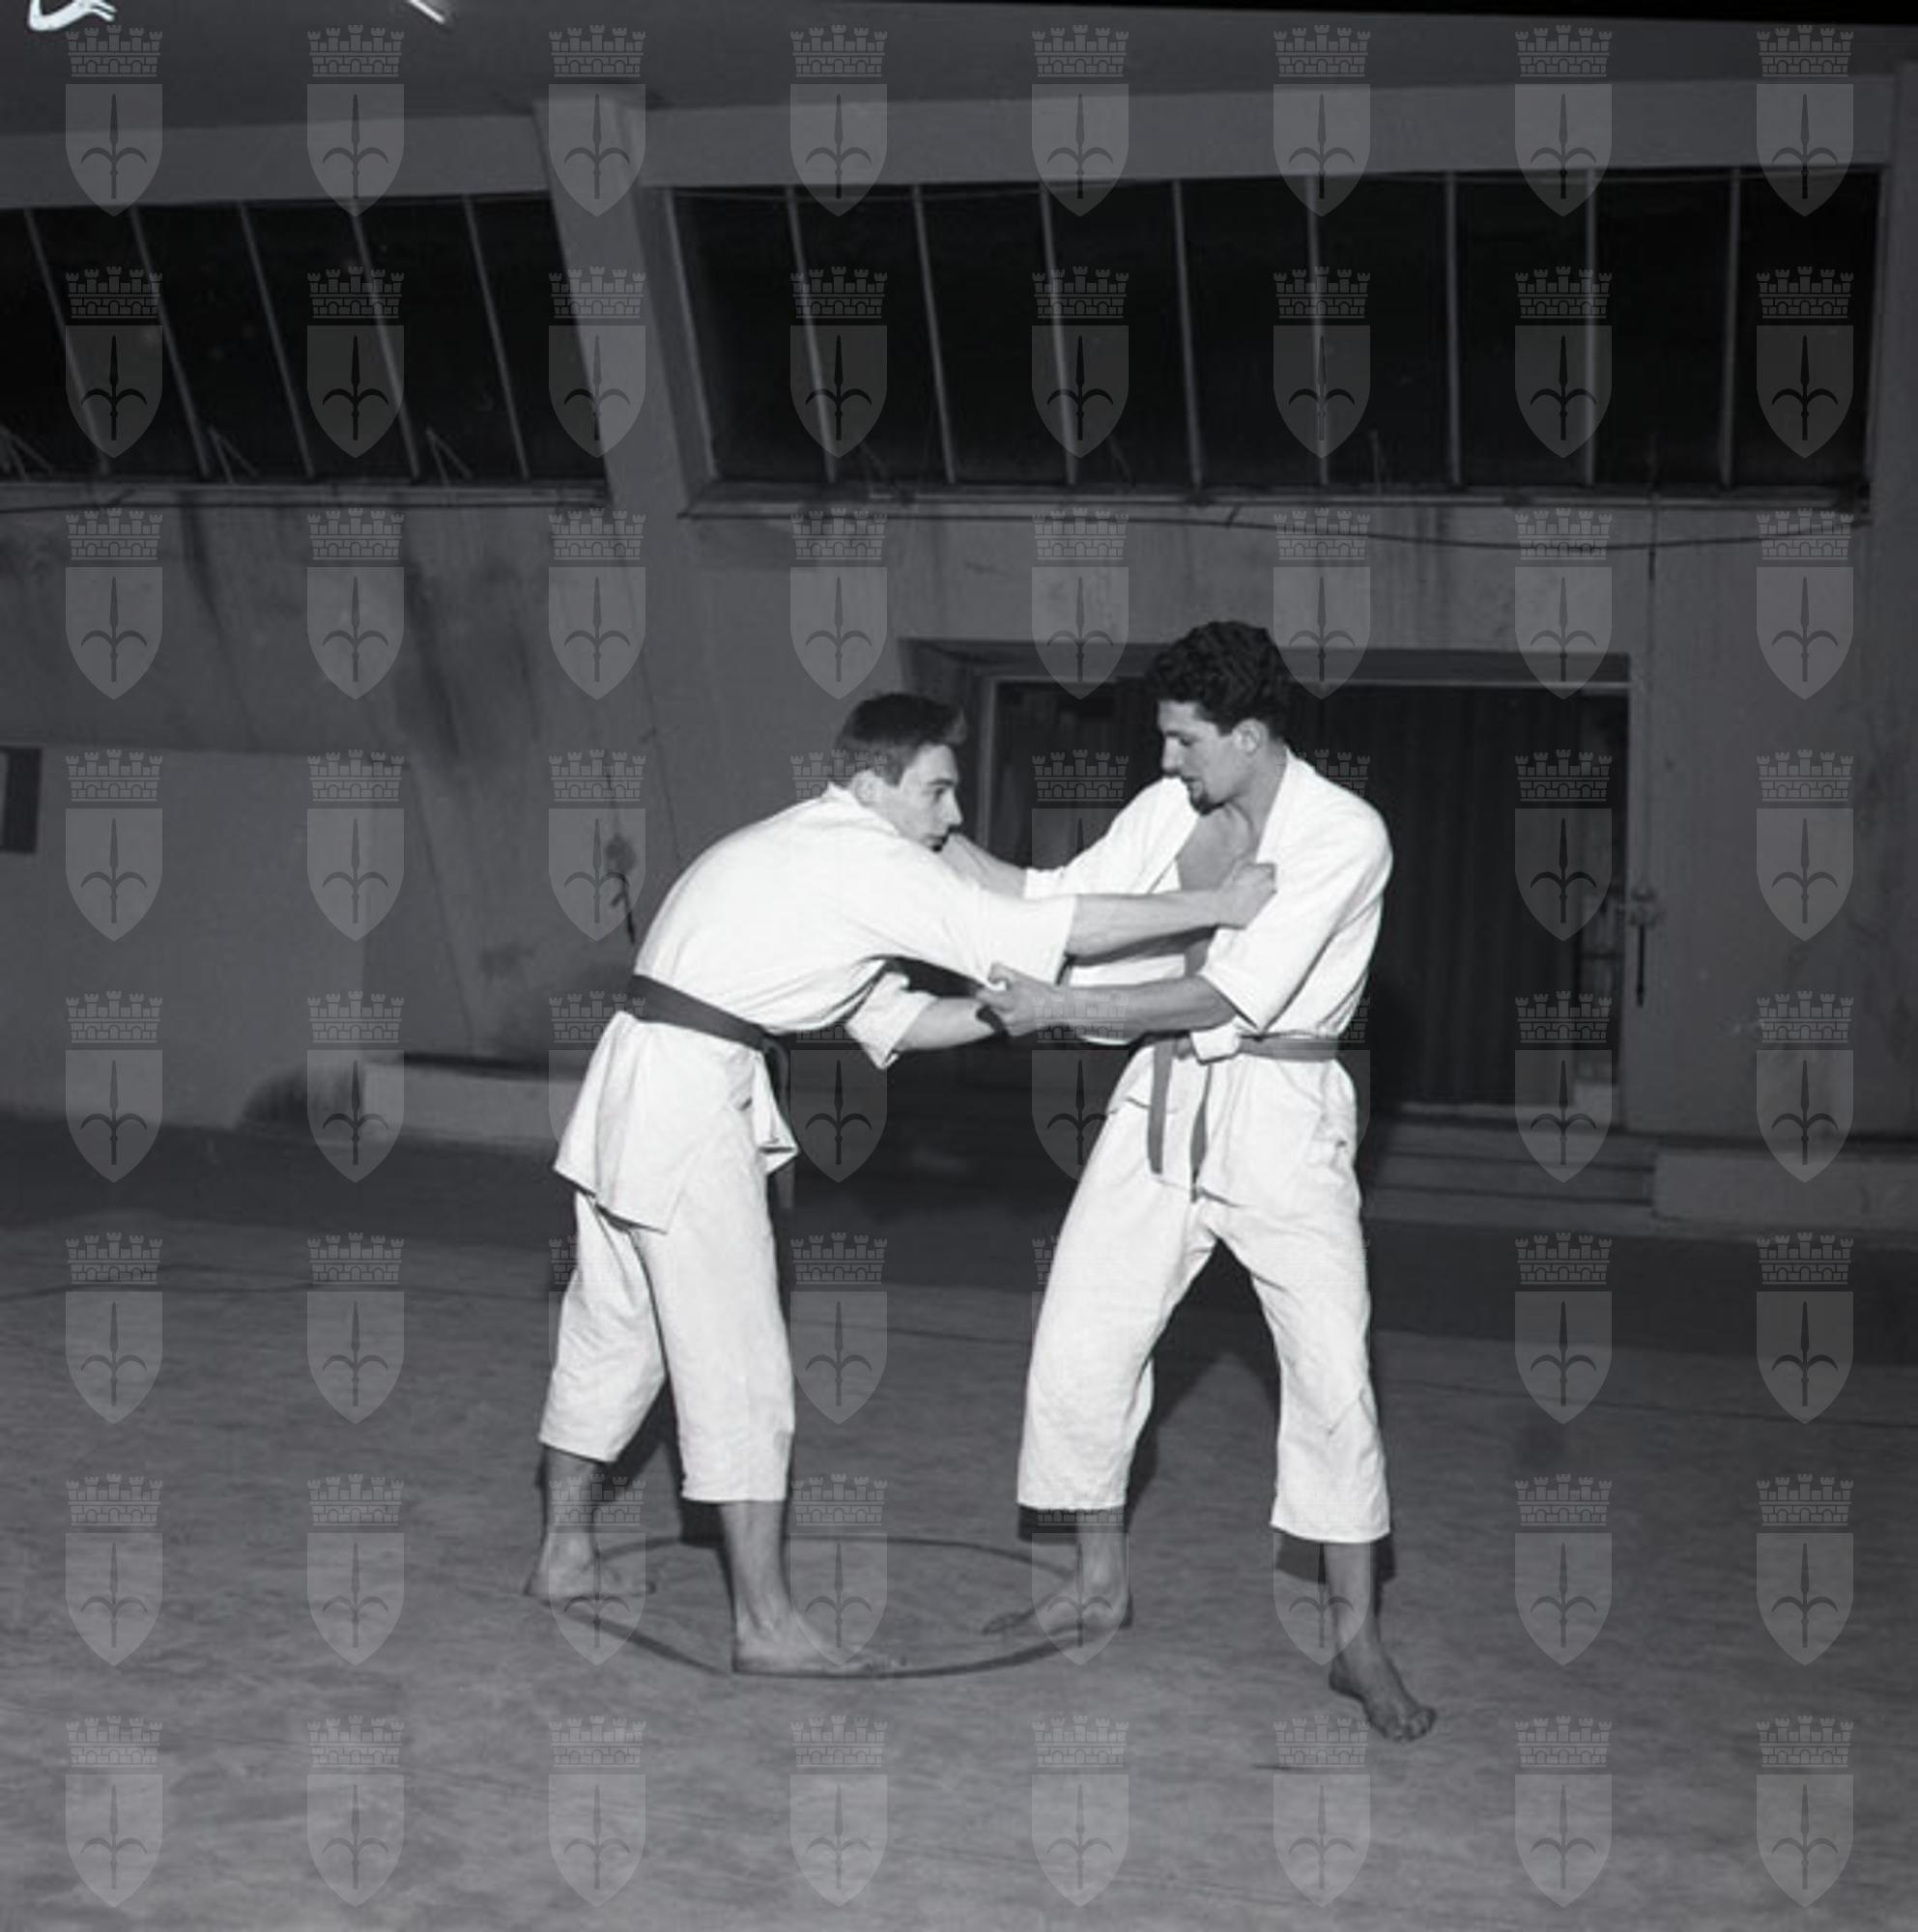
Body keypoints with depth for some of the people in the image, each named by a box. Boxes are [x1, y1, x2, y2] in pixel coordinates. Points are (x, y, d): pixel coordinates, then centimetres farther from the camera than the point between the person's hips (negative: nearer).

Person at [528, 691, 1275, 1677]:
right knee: (737, 1363, -5)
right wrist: (1214, 906, -14)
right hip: (687, 1106, -10)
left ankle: (563, 1553, 33)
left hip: (630, 1094, 10)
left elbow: (889, 1018, 19)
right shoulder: (868, 864, -13)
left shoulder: (804, 852, 18)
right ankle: (765, 1625, 0)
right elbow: (1039, 930, -18)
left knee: (609, 1328, 20)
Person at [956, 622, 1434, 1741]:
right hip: (1163, 1103, 6)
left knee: (1331, 1371, -8)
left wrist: (1062, 1010, -18)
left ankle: (1360, 1645, 2)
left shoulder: (1345, 836, -15)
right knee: (1081, 1348, 5)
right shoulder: (1167, 812, 3)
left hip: (1280, 1112, -5)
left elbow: (1230, 995, -21)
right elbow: (1056, 905, 10)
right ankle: (1103, 1587, 24)